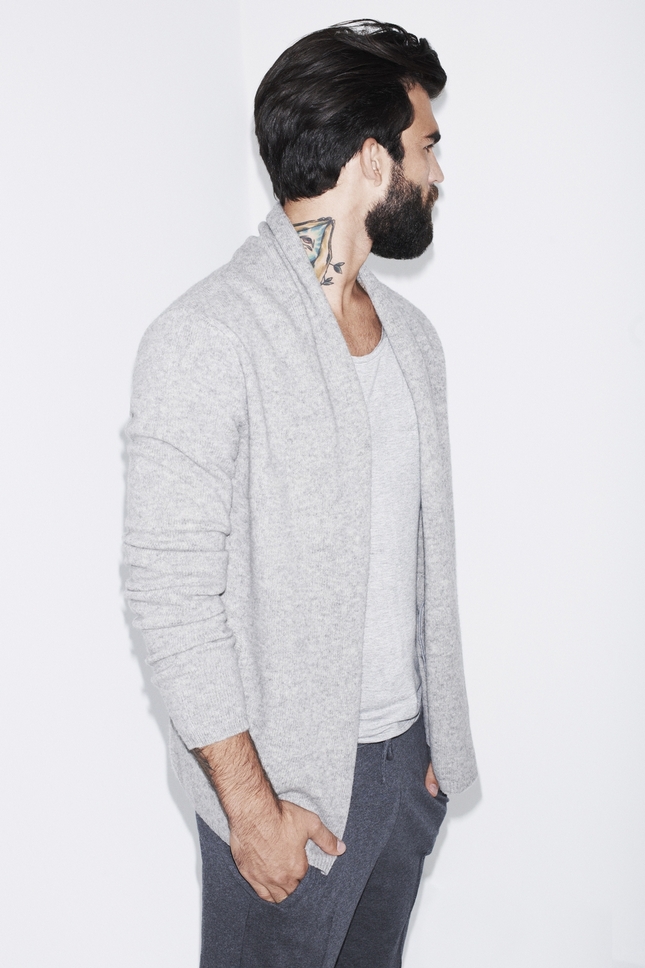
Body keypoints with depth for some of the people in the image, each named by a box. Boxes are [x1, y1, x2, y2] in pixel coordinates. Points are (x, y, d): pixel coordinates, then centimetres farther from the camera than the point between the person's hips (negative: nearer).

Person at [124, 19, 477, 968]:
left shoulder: (411, 334, 7)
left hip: (408, 755, 7)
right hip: (288, 780, -7)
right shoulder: (206, 341, -19)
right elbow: (171, 593, -20)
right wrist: (250, 801, -17)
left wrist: (437, 735, 13)